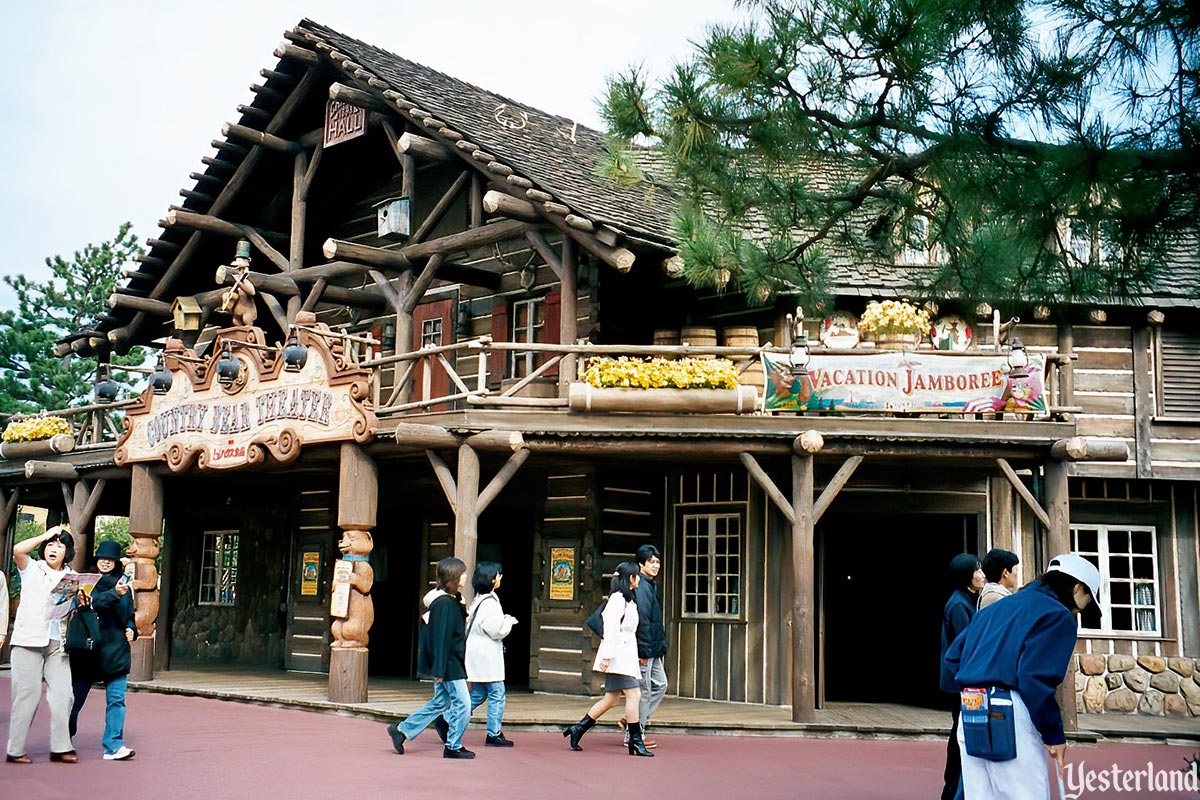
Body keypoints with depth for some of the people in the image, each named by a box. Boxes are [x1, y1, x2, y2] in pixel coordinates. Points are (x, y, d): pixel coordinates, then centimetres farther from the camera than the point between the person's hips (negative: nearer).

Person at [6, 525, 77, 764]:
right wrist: (45, 535, -2)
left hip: (57, 643, 3)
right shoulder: (31, 569, 7)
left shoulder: (72, 577, 15)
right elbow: (18, 550, -13)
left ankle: (60, 747, 4)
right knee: (28, 694, -4)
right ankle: (15, 750, 4)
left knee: (62, 694, -2)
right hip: (28, 641, -3)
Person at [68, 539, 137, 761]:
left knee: (116, 699, -5)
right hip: (87, 649, -3)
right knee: (76, 697, 6)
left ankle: (113, 746, -4)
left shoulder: (124, 586, 13)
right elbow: (92, 603, -20)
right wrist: (114, 594, -36)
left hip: (115, 650, 3)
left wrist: (131, 629, 4)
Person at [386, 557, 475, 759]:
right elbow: (441, 636, -21)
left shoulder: (450, 600, 11)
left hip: (451, 661, 10)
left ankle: (401, 730, 22)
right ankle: (453, 746, 9)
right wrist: (439, 668, -21)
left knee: (439, 702, 17)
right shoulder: (444, 603, -19)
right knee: (462, 703, -2)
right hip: (449, 663, -10)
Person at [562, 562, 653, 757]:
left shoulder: (627, 599, 19)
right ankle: (635, 741, -5)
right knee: (633, 694, -9)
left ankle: (577, 729, 15)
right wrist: (607, 655, -22)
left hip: (625, 655, 10)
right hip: (618, 655, -10)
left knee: (611, 698, 9)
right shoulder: (618, 599, -12)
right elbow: (611, 629, -18)